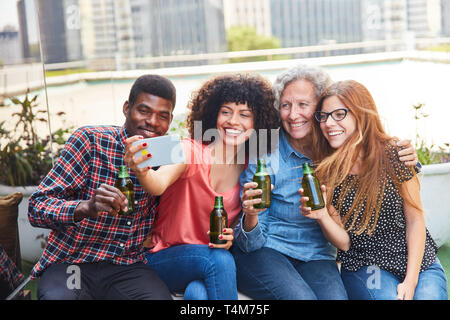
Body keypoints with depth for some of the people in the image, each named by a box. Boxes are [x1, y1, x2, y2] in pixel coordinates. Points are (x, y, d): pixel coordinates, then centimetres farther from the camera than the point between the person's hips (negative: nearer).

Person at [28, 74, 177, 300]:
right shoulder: (90, 140, -8)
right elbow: (37, 208, -13)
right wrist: (86, 207, -33)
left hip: (127, 266, 2)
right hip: (70, 263, -2)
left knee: (161, 297, -29)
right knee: (58, 296, -34)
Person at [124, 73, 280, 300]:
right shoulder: (191, 151, -11)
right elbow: (159, 184, -32)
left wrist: (230, 238, -11)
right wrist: (141, 171, -55)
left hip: (214, 260, 2)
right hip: (164, 259, -2)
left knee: (198, 293, -33)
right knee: (219, 260, -32)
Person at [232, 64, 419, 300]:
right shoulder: (265, 156, -8)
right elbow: (250, 243, -7)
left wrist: (407, 160, -8)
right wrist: (250, 218, -31)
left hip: (315, 257, 3)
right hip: (262, 252, -3)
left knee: (336, 296, -28)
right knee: (302, 297, -31)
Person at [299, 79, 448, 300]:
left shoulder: (393, 154, -9)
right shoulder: (324, 174, -4)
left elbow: (415, 220, -5)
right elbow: (344, 243, -3)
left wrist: (410, 282, -12)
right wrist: (322, 217, -24)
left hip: (418, 263, 0)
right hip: (365, 267, 0)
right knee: (388, 296, -29)